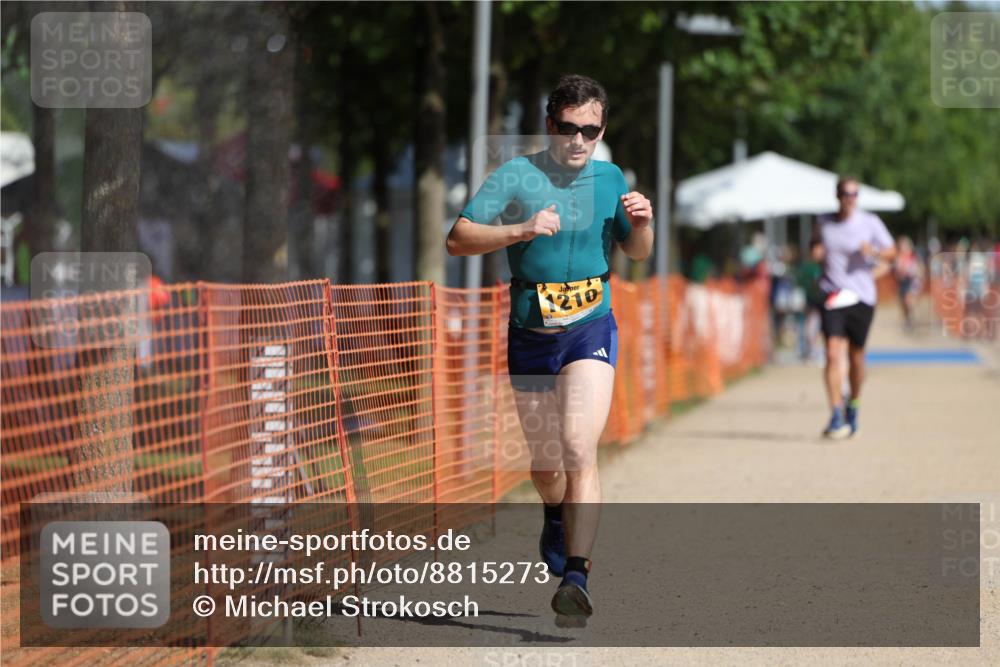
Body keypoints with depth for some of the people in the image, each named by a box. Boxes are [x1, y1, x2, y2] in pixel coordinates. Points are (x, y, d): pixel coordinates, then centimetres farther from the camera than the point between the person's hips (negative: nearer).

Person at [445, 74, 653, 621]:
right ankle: (557, 520, 48)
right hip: (530, 336, 0)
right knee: (545, 464, 13)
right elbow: (457, 240, -16)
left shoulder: (609, 179, 3)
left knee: (579, 450, -20)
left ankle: (575, 576, -24)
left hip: (590, 330, 0)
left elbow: (637, 253, 16)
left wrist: (641, 222, -6)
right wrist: (522, 229, -28)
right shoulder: (517, 175, -8)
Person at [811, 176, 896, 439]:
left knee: (856, 356, 7)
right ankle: (836, 416, -17)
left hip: (862, 296, 0)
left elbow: (891, 252, 5)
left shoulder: (870, 223, 2)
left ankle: (852, 408, 30)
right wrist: (816, 251, 0)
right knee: (833, 353, -14)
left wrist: (873, 251, -16)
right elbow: (816, 246, 24)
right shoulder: (823, 223, 7)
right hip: (832, 296, 0)